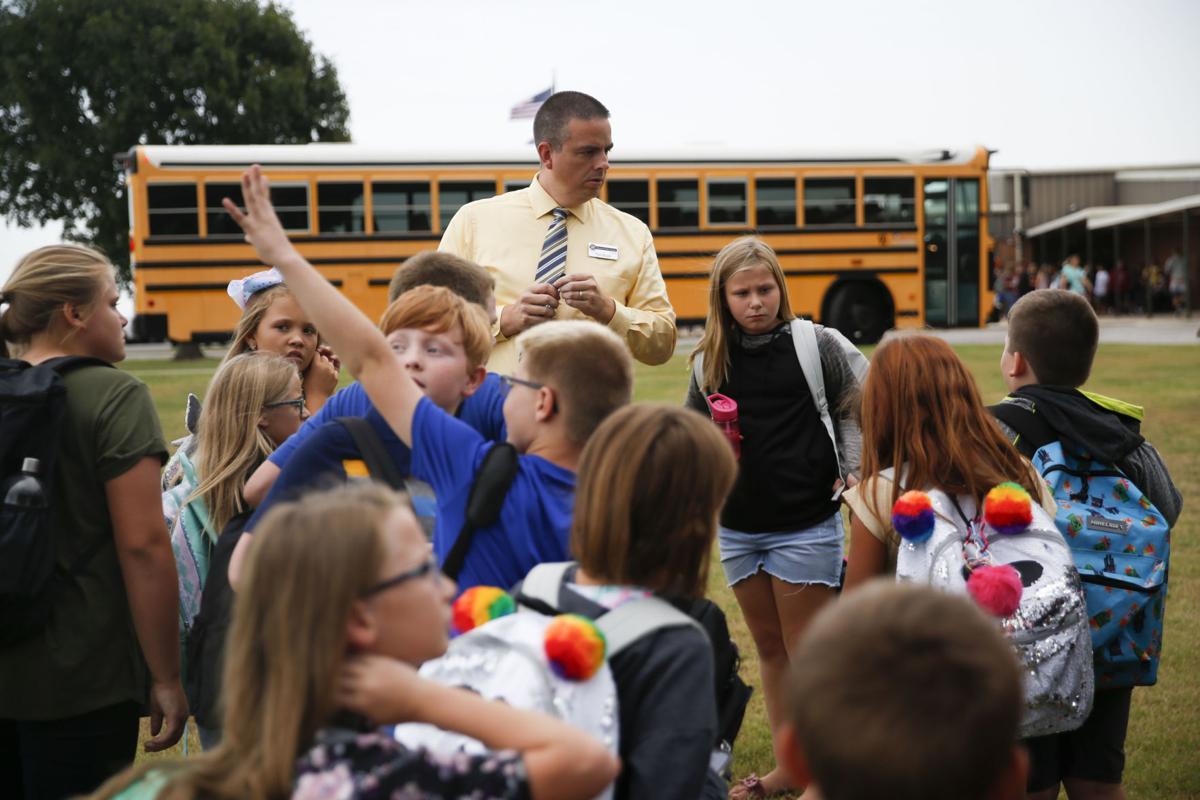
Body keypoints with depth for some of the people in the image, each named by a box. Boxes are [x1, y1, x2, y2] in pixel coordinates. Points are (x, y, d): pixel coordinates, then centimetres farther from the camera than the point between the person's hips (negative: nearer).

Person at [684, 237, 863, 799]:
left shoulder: (816, 345, -7)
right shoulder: (710, 361, 2)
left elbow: (856, 409, 2)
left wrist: (852, 470, -10)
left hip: (806, 525, -4)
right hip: (738, 527, 5)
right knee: (769, 648, 14)